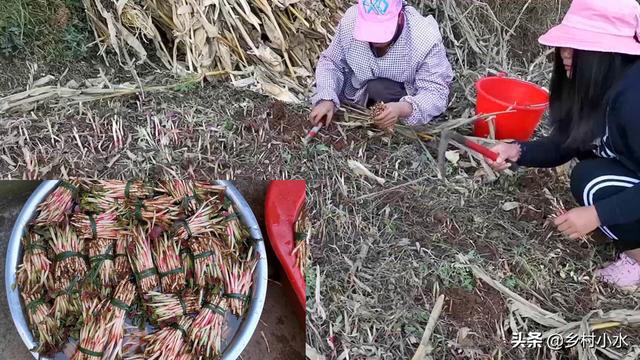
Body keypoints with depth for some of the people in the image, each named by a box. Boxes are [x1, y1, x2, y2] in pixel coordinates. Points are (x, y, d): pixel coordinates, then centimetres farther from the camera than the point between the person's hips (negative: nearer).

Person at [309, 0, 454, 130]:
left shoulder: (426, 39, -31)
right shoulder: (351, 20, -23)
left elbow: (436, 92, -31)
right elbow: (331, 62, -10)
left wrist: (403, 109, -51)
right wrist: (326, 99, -28)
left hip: (406, 99, -4)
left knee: (378, 88, -31)